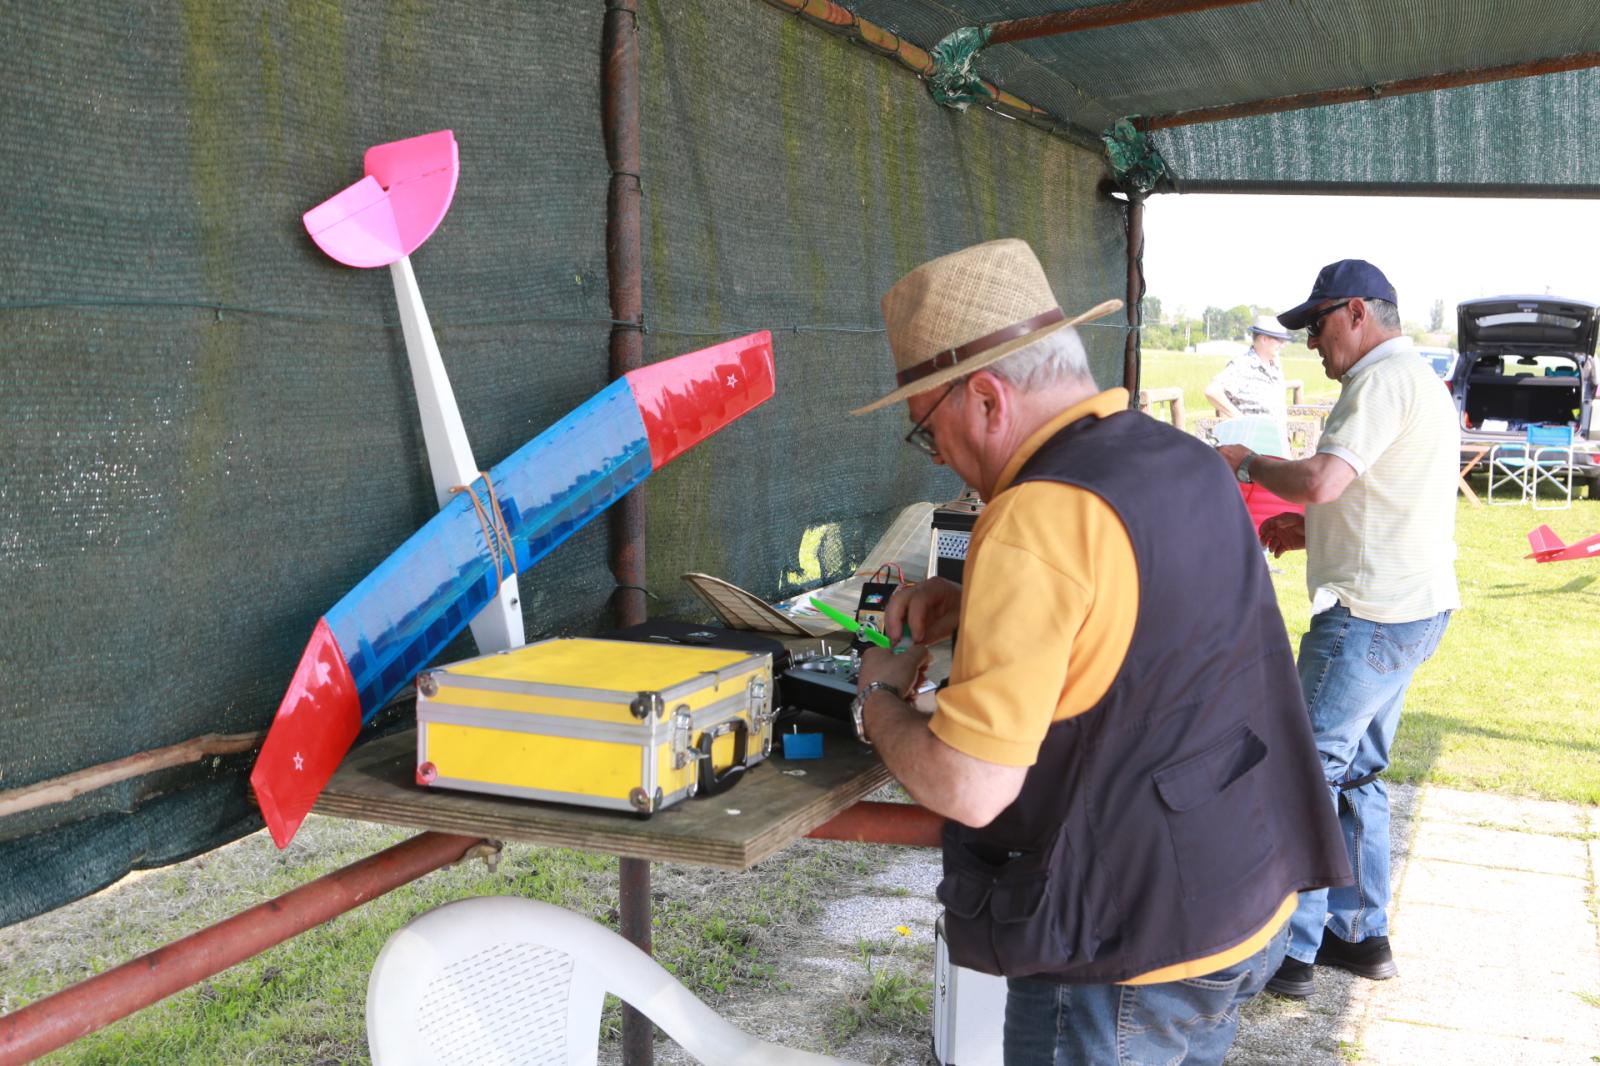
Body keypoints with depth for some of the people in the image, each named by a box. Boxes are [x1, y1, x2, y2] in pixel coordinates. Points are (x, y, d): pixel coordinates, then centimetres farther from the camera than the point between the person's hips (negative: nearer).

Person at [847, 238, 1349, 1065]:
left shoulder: (1040, 516, -25)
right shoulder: (1188, 461, 3)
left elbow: (968, 787, -27)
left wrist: (878, 703, -7)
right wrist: (976, 605, 10)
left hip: (1131, 956, -8)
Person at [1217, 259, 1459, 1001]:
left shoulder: (1385, 379, -15)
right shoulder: (1417, 380, 19)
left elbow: (1322, 480, -28)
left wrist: (1246, 462, -10)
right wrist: (1310, 531, 14)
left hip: (1371, 616, -11)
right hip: (1411, 605, 11)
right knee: (1356, 772, 17)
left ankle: (1291, 952, 3)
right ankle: (1363, 935, 26)